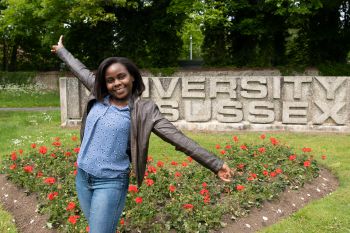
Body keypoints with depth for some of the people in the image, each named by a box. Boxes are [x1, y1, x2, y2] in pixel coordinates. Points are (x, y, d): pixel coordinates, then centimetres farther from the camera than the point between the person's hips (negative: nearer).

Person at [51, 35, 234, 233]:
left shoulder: (143, 110, -12)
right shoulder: (98, 96, 1)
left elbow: (178, 138, -17)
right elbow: (80, 70, 18)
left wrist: (216, 164, -22)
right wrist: (61, 50, 34)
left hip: (110, 183, -5)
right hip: (82, 178, 5)